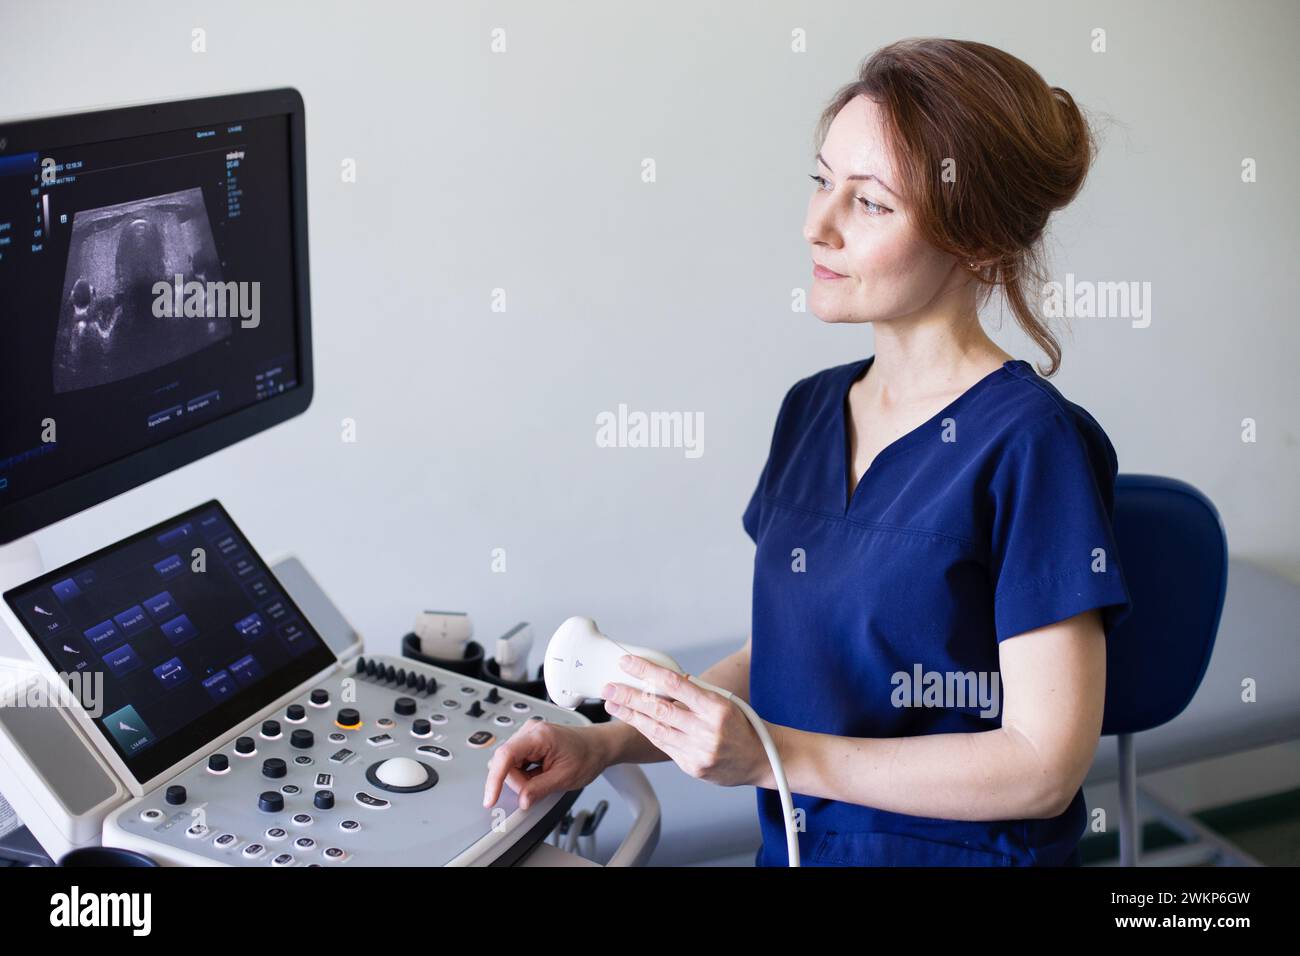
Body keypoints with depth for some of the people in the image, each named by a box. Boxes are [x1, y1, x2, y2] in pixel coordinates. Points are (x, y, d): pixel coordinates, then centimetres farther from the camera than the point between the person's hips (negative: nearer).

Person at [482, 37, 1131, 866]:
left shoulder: (1030, 442, -15)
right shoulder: (812, 409, 7)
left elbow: (1045, 764, -16)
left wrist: (773, 756, -20)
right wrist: (609, 744, 2)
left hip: (952, 851, -6)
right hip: (793, 845, 6)